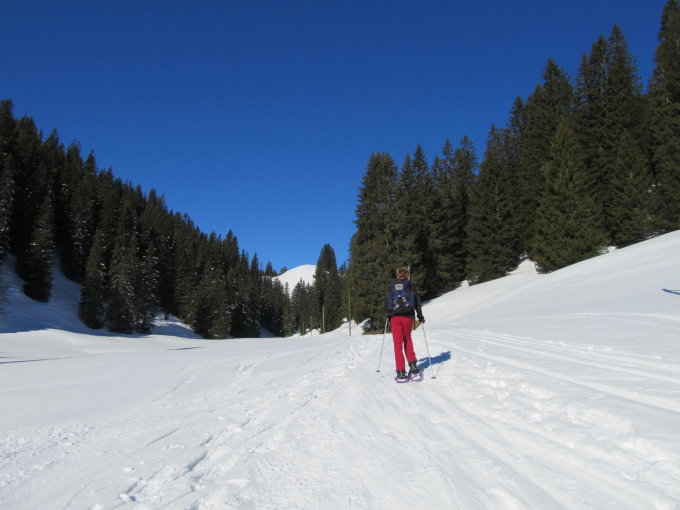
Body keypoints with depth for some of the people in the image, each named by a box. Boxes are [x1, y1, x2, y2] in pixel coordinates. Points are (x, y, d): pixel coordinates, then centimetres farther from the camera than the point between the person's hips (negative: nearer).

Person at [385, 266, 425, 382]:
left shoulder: (391, 286, 9)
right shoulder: (410, 286, 4)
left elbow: (386, 303, 8)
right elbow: (417, 301, 4)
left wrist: (389, 315, 19)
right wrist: (420, 315, 13)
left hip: (395, 317, 0)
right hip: (408, 316, 0)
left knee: (398, 343, 3)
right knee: (407, 339, 21)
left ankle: (401, 373, 1)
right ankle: (413, 365, 12)